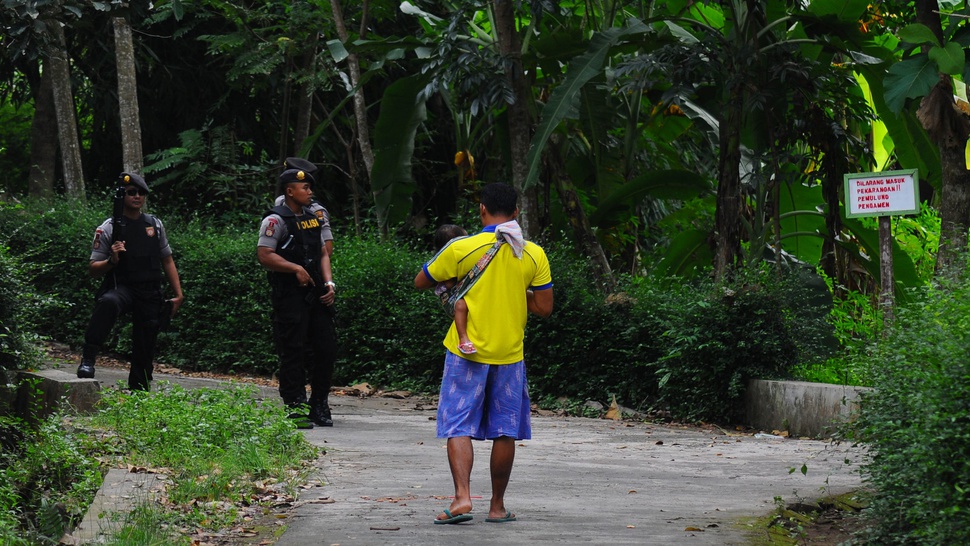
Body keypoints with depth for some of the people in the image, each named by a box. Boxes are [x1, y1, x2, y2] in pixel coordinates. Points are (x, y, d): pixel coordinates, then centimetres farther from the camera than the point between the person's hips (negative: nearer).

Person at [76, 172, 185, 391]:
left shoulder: (155, 225, 12)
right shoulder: (109, 228, 0)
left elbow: (167, 260, 19)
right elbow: (93, 269, -1)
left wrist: (178, 294, 12)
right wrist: (112, 260, -20)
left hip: (150, 294, 4)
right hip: (121, 288, -4)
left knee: (144, 351, 5)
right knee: (108, 303, -39)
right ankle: (88, 359, -37)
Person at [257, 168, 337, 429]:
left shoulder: (311, 218, 18)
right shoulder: (276, 220, -6)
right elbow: (264, 255, -14)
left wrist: (329, 283, 6)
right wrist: (296, 268, -20)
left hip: (316, 294, 7)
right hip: (289, 296, -7)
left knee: (326, 348, 6)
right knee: (293, 352, -6)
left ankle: (320, 405, 17)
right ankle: (295, 407, -2)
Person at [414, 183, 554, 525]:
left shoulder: (462, 249, -8)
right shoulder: (534, 255, -2)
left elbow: (420, 282, 4)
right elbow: (544, 308, 2)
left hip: (466, 352, -2)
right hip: (509, 355, 2)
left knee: (458, 427, 1)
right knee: (505, 432, 10)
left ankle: (462, 497, -15)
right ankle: (497, 506, 15)